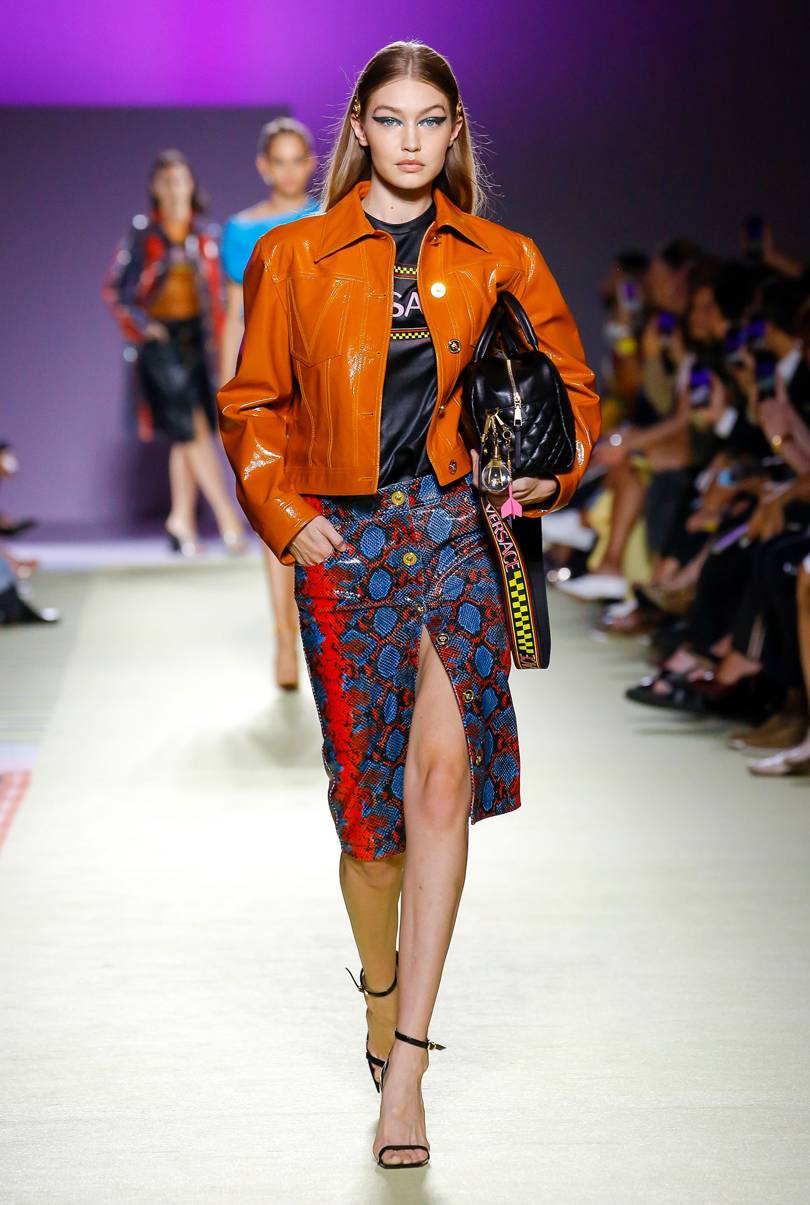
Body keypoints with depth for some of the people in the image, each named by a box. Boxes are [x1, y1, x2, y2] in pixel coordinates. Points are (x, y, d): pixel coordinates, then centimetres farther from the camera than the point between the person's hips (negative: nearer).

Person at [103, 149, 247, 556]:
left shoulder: (204, 237, 8)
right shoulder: (142, 233, -2)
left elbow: (214, 294, 13)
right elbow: (112, 288, 1)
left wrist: (216, 339, 5)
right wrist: (140, 325, -8)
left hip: (194, 335, 4)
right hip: (158, 337, -4)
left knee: (186, 435, 5)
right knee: (192, 424, -13)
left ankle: (183, 521, 11)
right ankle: (227, 515, -12)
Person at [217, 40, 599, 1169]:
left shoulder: (502, 260, 8)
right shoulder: (293, 257, 7)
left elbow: (573, 386, 16)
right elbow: (253, 404, 12)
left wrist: (553, 470, -2)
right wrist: (284, 514, -1)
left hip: (464, 526, -1)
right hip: (347, 538, 1)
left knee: (442, 767, -16)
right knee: (369, 790, 4)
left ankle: (406, 1060, -14)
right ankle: (382, 989, 31)